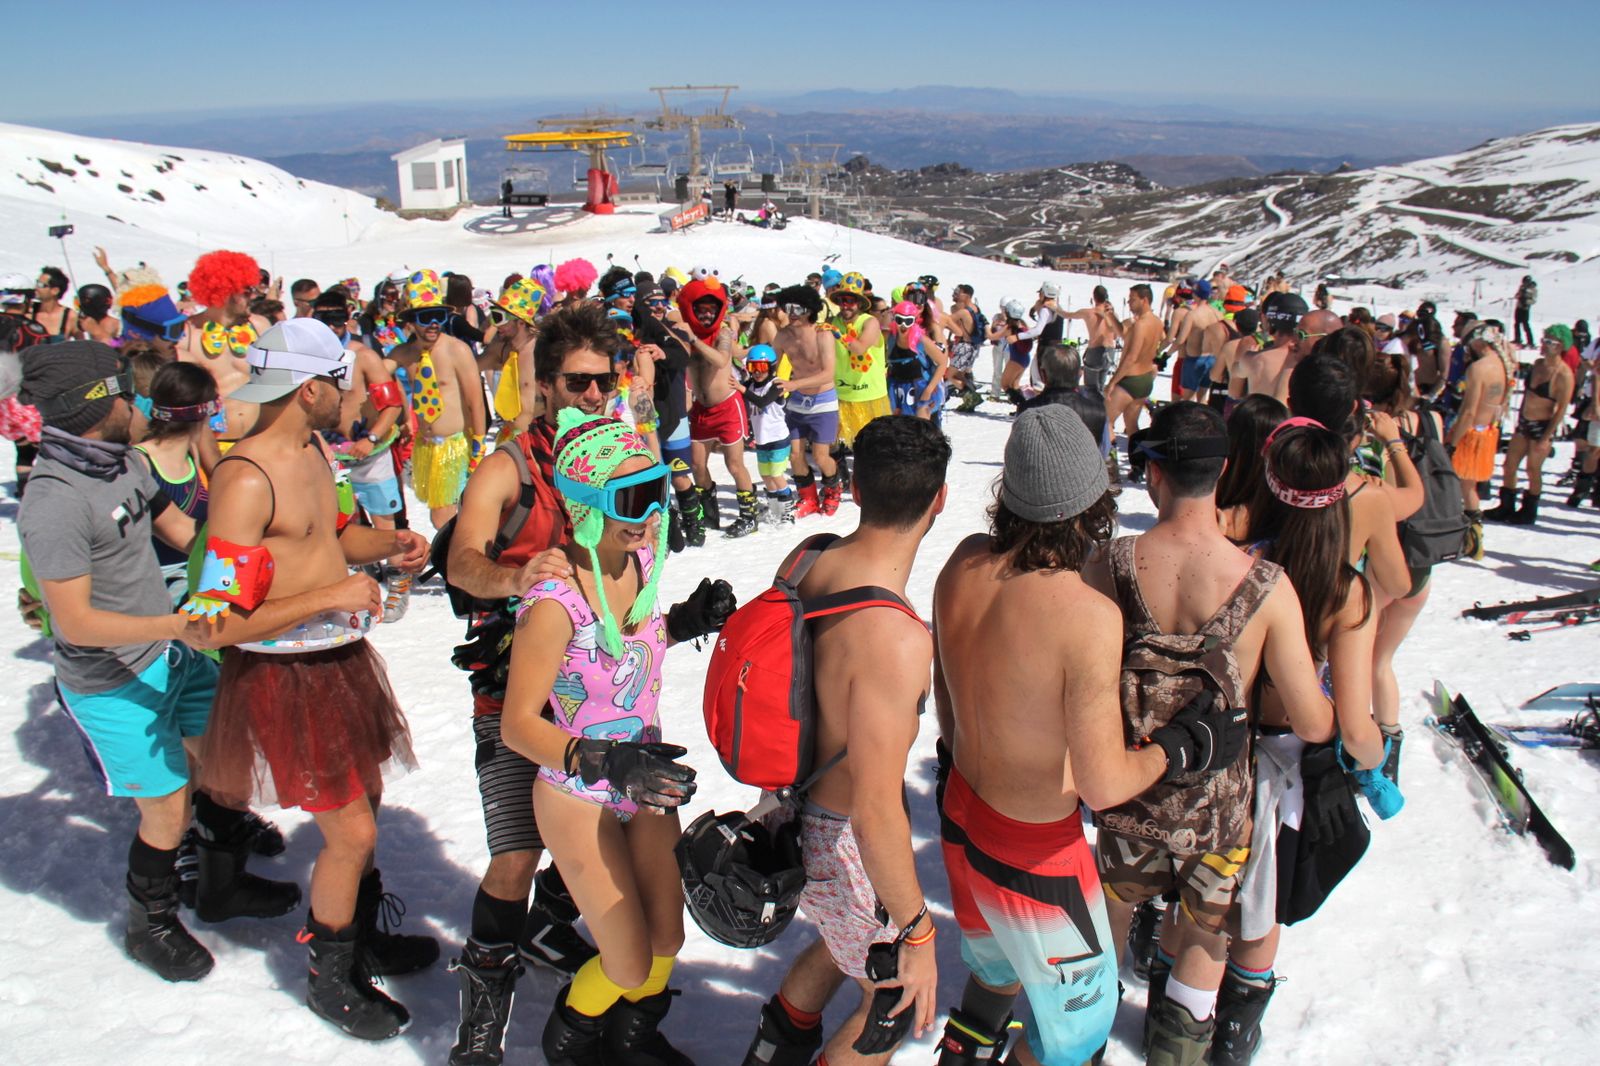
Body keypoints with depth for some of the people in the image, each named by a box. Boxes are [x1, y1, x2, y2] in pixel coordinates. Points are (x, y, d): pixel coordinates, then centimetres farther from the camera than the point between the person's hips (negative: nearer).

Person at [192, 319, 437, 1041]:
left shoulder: (316, 448, 5)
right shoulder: (245, 479, -25)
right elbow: (219, 622, -27)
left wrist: (386, 543, 2)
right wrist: (332, 596, -24)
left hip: (340, 658, 9)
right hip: (286, 676, -9)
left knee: (364, 802, 21)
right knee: (351, 831, -2)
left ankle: (363, 938, 43)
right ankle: (329, 979, 22)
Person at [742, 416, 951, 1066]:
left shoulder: (803, 560, -10)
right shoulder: (896, 639, -35)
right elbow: (876, 815, -33)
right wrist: (917, 932, -21)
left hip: (793, 808, 8)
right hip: (842, 846, -8)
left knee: (847, 943, 35)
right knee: (893, 1002, 20)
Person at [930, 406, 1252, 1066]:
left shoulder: (965, 562, -10)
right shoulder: (1088, 616, -31)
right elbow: (1104, 785, -26)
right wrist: (1184, 743, -9)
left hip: (961, 813, 7)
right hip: (1035, 851, -7)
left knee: (998, 967, 34)